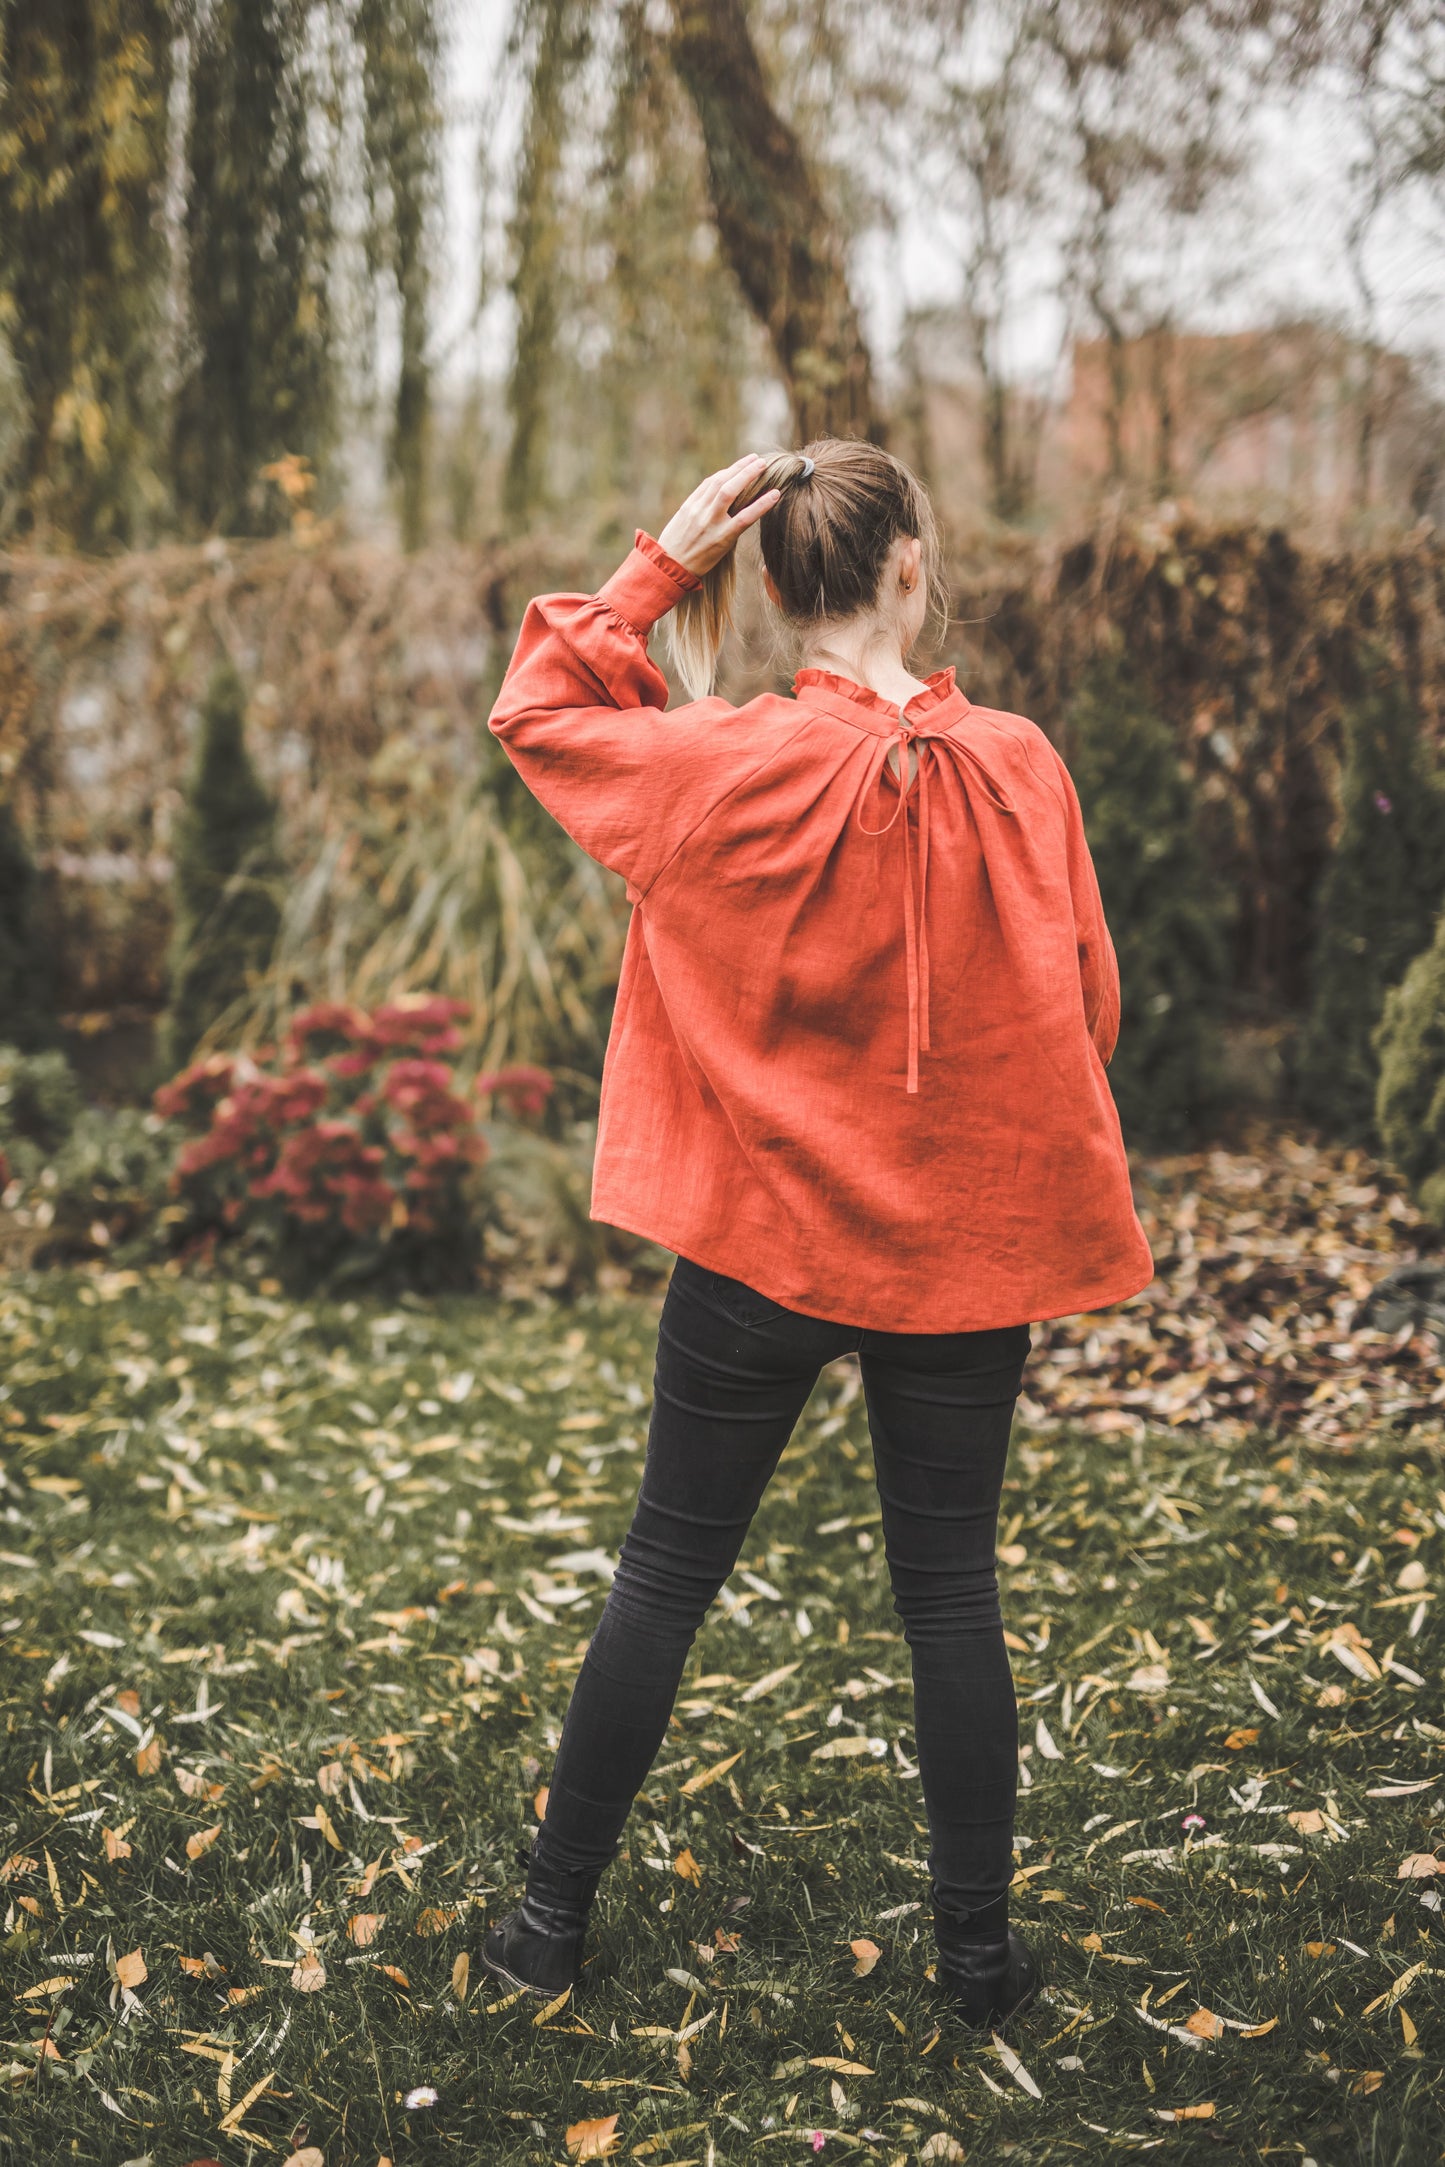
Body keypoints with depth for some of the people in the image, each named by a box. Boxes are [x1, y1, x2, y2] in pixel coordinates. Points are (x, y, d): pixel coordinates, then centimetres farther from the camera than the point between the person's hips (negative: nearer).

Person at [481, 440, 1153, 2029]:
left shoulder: (725, 768, -13)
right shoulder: (1018, 767, -10)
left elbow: (536, 709, 5)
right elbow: (1083, 1001, 0)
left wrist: (661, 563, -2)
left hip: (760, 1239, 0)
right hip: (963, 1246, 1)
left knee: (664, 1577, 12)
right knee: (952, 1595, 12)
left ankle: (555, 1914, 24)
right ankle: (978, 1948, 23)